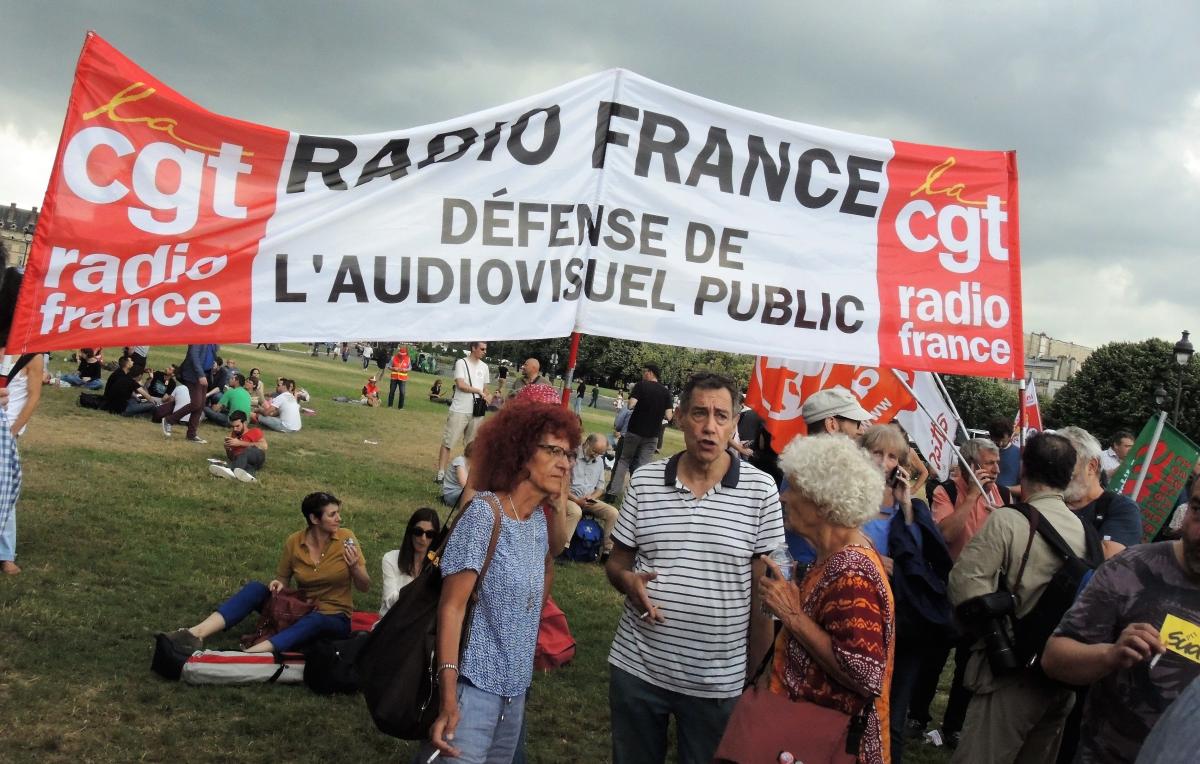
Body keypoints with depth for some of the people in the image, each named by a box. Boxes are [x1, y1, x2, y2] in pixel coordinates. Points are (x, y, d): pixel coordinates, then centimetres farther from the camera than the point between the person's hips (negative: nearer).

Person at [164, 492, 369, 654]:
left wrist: (354, 568, -25)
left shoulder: (346, 538, -10)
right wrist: (278, 584, -14)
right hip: (299, 609, 3)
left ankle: (247, 655, -55)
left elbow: (364, 587, -5)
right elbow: (282, 580, 9)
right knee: (255, 588, -20)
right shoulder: (294, 542, -5)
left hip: (333, 618, -3)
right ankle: (196, 634, -37)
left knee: (313, 622, -39)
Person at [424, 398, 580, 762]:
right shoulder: (485, 513, -17)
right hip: (475, 686, -8)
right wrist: (448, 697, -26)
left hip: (516, 688, 8)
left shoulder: (540, 520, 4)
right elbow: (451, 606, -21)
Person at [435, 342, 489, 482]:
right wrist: (479, 391, -7)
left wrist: (485, 398, 0)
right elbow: (460, 384, -14)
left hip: (476, 412, 5)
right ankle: (441, 473, -5)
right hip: (459, 411, -5)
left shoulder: (484, 367, 13)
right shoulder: (461, 363, -4)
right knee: (448, 442, -6)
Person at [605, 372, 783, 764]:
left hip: (717, 681, -2)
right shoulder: (644, 479, -1)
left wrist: (755, 668, -1)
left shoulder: (760, 489, -7)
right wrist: (628, 580, -15)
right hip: (636, 668, 2)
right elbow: (616, 562, 7)